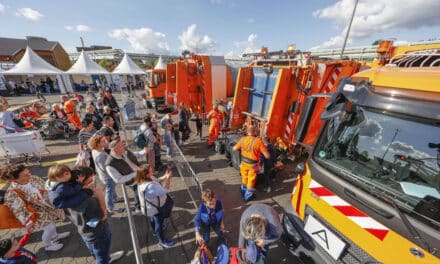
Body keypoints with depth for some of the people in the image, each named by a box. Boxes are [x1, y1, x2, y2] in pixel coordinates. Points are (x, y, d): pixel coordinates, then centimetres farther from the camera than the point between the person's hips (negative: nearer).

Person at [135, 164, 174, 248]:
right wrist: (168, 177, -33)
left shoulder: (145, 179, -16)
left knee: (153, 219, 34)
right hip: (155, 208, -9)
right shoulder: (149, 187, -45)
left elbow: (157, 181, -1)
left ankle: (155, 231, 63)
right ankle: (162, 241, 41)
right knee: (159, 223, 16)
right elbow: (165, 190, -39)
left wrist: (165, 176, -17)